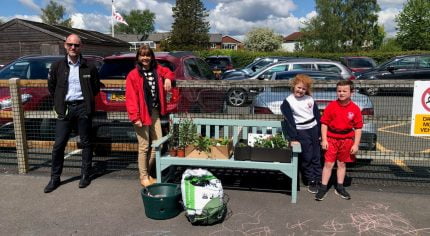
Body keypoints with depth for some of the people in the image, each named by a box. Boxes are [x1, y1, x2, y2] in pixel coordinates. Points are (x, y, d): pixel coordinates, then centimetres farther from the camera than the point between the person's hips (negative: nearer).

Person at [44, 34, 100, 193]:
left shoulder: (89, 67, -1)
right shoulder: (57, 66, 4)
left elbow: (96, 87, 10)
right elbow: (51, 87, 15)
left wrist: (87, 100, 7)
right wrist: (60, 102, 10)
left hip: (82, 108, -1)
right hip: (65, 108, 2)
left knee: (86, 143, 7)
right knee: (58, 145, 3)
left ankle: (85, 175, 20)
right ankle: (55, 178, 17)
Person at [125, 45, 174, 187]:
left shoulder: (157, 70, 9)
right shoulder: (133, 75, -8)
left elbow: (168, 72, 30)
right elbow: (131, 98, -12)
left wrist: (168, 79, 5)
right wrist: (135, 117, -19)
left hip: (155, 112, 6)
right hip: (142, 114, -6)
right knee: (144, 147, -1)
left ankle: (147, 172, 26)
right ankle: (143, 177, 13)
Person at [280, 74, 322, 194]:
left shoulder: (310, 99, 5)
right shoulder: (288, 101, -6)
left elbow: (317, 116, 10)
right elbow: (289, 121, -10)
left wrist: (321, 132, 8)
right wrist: (293, 138, -14)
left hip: (314, 129, 4)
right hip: (301, 131, -3)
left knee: (316, 156, 10)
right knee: (307, 158, 1)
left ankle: (318, 179, 23)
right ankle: (311, 181, 16)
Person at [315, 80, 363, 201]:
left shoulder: (355, 109, -3)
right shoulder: (331, 106, -6)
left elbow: (358, 128, 0)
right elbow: (324, 123, -3)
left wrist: (356, 144, -3)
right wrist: (324, 140, -8)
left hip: (346, 140, 2)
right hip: (331, 138, -1)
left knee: (342, 164, 15)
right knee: (328, 164, 0)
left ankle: (340, 188, 29)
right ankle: (323, 188, 9)